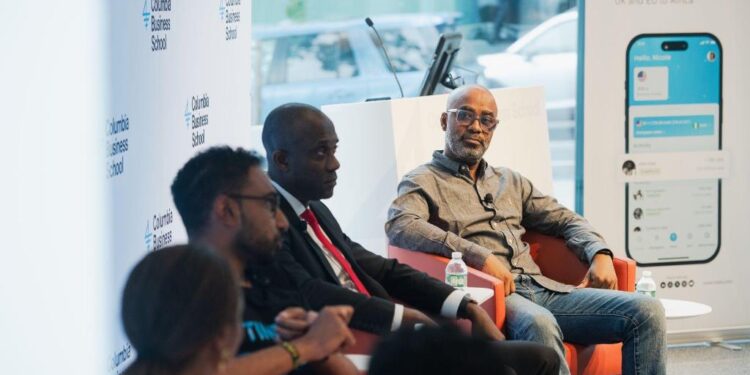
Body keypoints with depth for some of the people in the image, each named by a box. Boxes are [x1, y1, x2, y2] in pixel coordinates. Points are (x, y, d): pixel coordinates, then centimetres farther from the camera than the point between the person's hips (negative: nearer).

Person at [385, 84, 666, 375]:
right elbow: (399, 226, -12)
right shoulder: (423, 182, 9)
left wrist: (600, 255, 6)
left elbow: (565, 220, 29)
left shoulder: (510, 182, 29)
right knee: (538, 324, -42)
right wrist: (479, 256, -22)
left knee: (646, 310, -14)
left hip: (542, 289, 6)